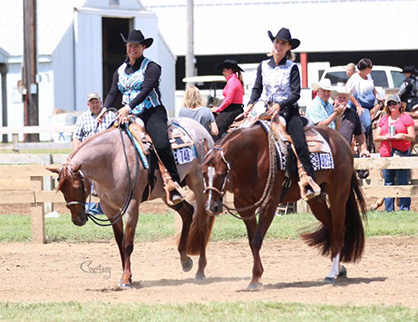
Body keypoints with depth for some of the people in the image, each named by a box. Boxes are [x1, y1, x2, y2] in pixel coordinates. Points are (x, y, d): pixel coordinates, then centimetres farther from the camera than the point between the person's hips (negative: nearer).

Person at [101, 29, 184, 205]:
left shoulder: (151, 67, -1)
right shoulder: (120, 71, 18)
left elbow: (146, 90, -14)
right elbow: (113, 93, 12)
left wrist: (128, 107, -26)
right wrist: (105, 109, -9)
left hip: (152, 113, -6)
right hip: (129, 116, 6)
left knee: (161, 144, -29)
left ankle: (173, 185, -24)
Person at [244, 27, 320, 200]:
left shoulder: (292, 68, 0)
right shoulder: (263, 66, 10)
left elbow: (296, 93, -7)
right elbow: (257, 89, 12)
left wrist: (280, 105, -22)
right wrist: (251, 104, -8)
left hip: (288, 110, -3)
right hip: (267, 111, 3)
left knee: (300, 145, -20)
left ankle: (309, 184, -24)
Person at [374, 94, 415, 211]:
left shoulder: (406, 118, 4)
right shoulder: (383, 119, 16)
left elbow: (412, 137, 1)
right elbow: (376, 137, 15)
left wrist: (402, 136, -17)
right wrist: (385, 137, -5)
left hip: (401, 153, -4)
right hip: (386, 154, 4)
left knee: (403, 183, -5)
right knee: (388, 183, 5)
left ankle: (405, 208, -3)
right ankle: (389, 209, 7)